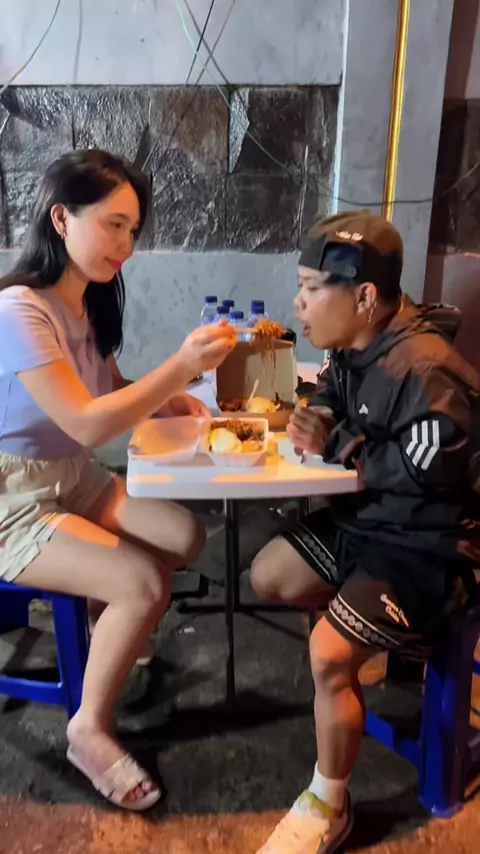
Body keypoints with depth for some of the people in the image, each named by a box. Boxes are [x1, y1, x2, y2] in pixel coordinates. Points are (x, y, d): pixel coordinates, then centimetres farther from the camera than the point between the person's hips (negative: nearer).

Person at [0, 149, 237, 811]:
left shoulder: (88, 302, 3)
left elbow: (111, 393, 13)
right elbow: (87, 424, -29)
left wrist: (173, 399, -5)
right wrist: (180, 367, -35)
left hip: (75, 480, 8)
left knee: (187, 538, -5)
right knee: (145, 585, -21)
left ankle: (104, 617, 21)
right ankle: (91, 729, 4)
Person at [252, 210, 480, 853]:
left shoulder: (425, 371, -28)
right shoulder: (354, 347, 0)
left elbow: (424, 475, -29)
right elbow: (333, 395, 19)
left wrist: (337, 446, -19)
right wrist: (320, 419, -5)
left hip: (428, 547, -9)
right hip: (367, 516, 9)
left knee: (330, 653, -19)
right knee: (268, 575, 11)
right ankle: (373, 631, 27)